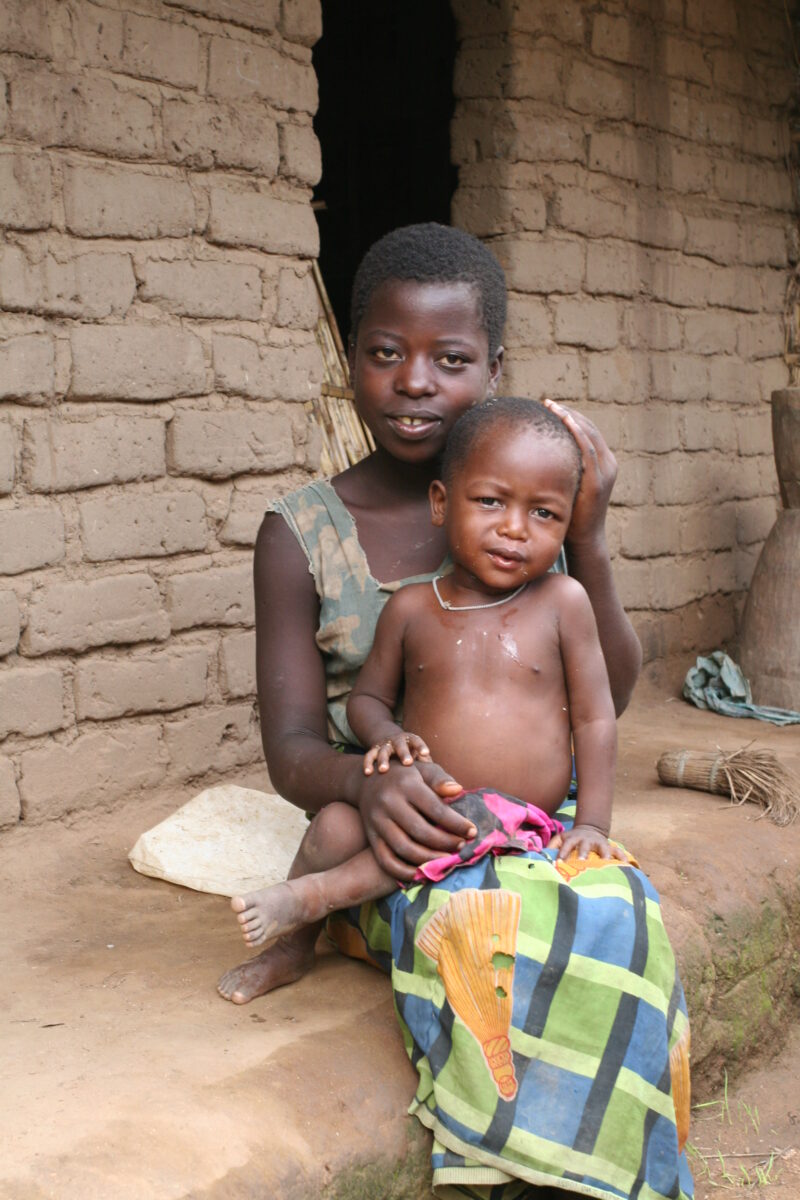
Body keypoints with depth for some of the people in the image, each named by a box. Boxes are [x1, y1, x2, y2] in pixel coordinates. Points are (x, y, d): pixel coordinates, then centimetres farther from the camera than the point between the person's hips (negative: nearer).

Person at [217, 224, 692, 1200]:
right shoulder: (304, 535, -3)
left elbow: (607, 698, 2)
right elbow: (292, 749, -6)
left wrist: (588, 540, -12)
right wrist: (367, 782, -30)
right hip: (404, 845, -3)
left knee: (616, 919, -29)